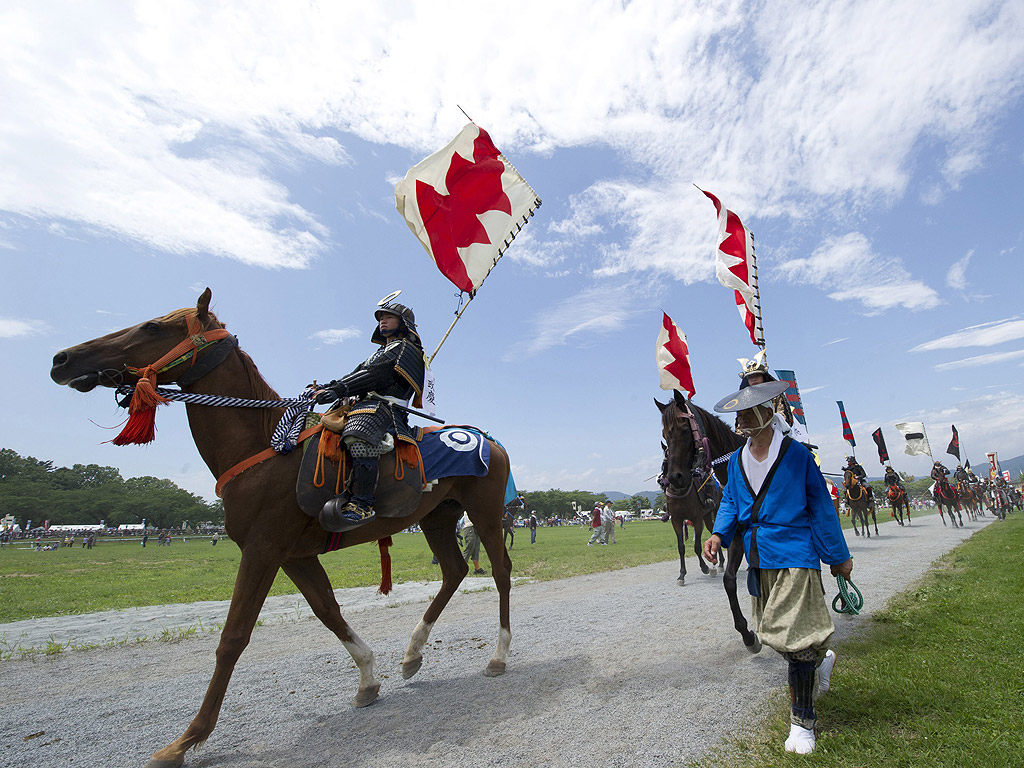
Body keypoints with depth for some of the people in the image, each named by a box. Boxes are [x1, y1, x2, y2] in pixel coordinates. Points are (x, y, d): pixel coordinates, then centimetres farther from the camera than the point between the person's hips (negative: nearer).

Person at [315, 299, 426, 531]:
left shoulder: (405, 348, 5)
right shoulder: (384, 351, 36)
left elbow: (375, 375, -11)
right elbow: (359, 374, 26)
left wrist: (339, 389, -19)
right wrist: (327, 387, 12)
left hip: (382, 406, -11)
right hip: (364, 404, 11)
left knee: (360, 434, -38)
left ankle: (362, 503, -48)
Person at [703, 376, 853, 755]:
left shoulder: (796, 454, -9)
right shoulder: (736, 461, 6)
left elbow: (821, 507, -2)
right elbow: (730, 501, 13)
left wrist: (838, 557, 3)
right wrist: (719, 534, -5)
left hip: (795, 557, -6)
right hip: (760, 562, 6)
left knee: (792, 639, -4)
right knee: (774, 633, 18)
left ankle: (802, 722, 15)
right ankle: (820, 659, 49)